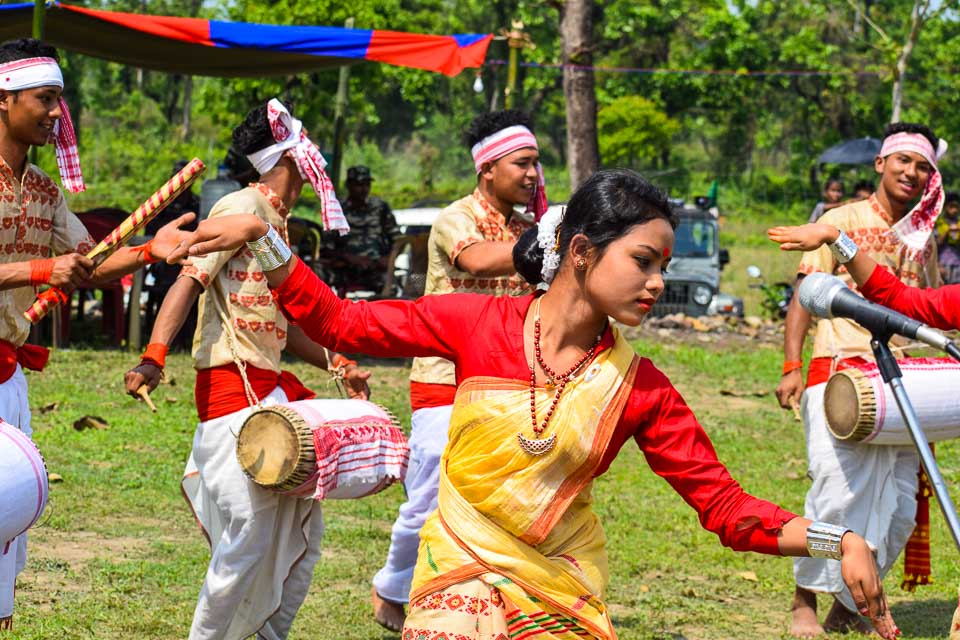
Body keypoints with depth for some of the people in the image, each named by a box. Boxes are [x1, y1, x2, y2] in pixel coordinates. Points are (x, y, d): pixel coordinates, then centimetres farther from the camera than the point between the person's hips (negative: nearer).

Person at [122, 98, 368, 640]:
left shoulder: (276, 221, 18)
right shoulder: (242, 209, -9)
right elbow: (190, 281, -20)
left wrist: (337, 365, 15)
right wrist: (153, 358, -33)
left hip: (271, 390, 10)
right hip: (232, 388, -10)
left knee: (303, 529, 12)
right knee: (251, 535, -11)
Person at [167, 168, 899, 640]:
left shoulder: (640, 388, -5)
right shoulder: (481, 323, -7)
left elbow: (727, 506, -6)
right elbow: (341, 322, -2)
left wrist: (839, 540, -20)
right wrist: (262, 238, -11)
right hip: (461, 571, -2)